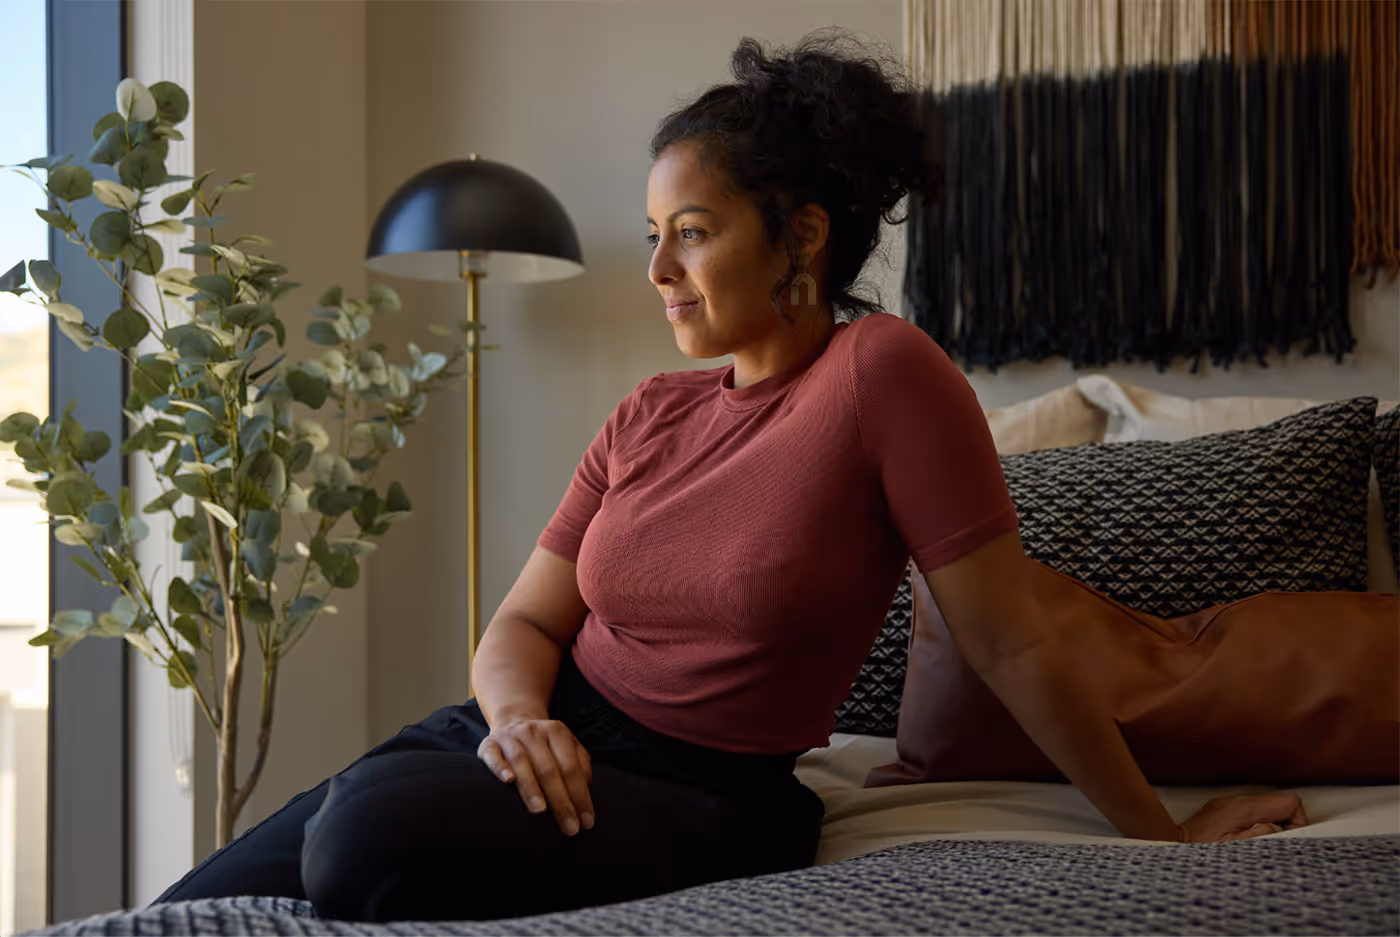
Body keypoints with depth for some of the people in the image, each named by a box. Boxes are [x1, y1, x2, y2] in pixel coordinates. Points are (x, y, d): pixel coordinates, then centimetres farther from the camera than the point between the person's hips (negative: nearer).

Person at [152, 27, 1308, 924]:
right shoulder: (647, 416, 11)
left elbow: (1010, 646, -6)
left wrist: (1160, 831, -2)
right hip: (546, 743, 6)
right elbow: (525, 621, 12)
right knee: (206, 900, -16)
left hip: (704, 798, -6)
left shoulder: (885, 373, -9)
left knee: (372, 833, -32)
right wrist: (518, 713, -11)